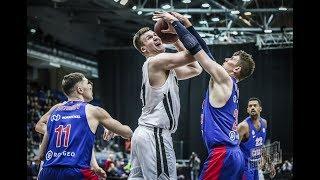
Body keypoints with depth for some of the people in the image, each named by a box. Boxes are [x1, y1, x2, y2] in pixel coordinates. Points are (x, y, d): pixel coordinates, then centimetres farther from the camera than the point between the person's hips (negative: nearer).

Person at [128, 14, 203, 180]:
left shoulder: (167, 67, 19)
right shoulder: (155, 61, -9)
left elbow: (196, 69, 21)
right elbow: (191, 55, -16)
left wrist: (176, 40, 19)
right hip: (154, 134, -10)